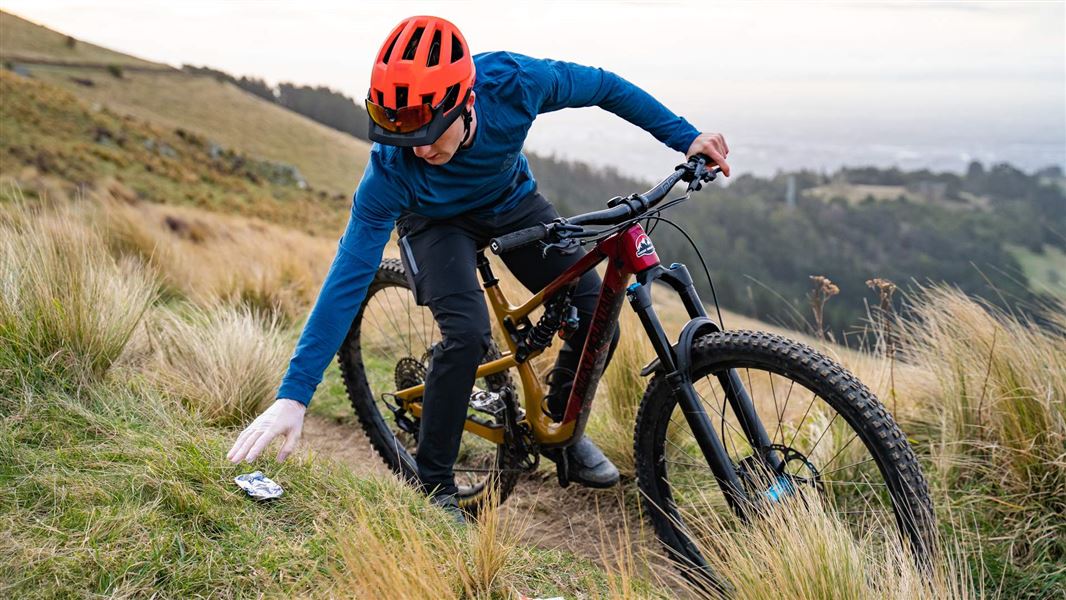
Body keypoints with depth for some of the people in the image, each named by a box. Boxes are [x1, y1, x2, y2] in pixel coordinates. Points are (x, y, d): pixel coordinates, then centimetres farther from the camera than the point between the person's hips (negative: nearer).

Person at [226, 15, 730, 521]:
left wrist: (686, 138, -13)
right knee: (466, 334, -29)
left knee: (598, 319, -10)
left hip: (513, 202, 3)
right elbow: (347, 281, -35)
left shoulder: (512, 82, -34)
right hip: (437, 221, -3)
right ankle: (433, 488, -8)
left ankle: (560, 428, 19)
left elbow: (605, 86, -15)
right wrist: (293, 396, -38)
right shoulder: (389, 173, -37)